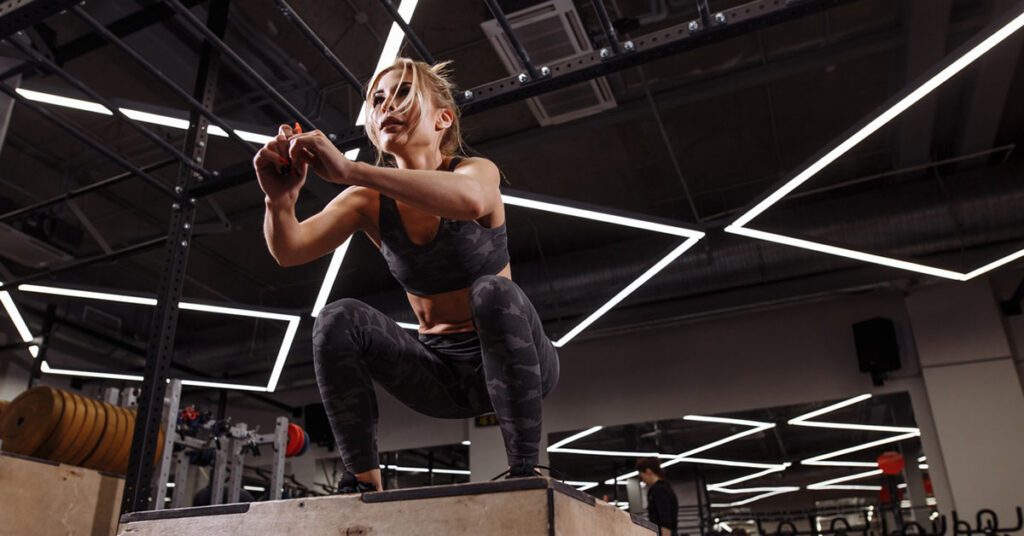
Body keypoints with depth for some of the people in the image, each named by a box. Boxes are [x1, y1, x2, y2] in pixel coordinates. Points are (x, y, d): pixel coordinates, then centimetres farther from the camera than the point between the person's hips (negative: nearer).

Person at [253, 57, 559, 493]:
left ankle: (525, 469, -28)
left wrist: (350, 170, -49)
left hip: (506, 360, -3)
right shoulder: (369, 201, -2)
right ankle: (363, 481, -16)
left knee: (493, 292, -34)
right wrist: (280, 199, -41)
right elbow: (290, 250, -19)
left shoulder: (477, 170, -13)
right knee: (338, 319, -18)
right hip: (438, 370, 4)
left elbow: (470, 201, -40)